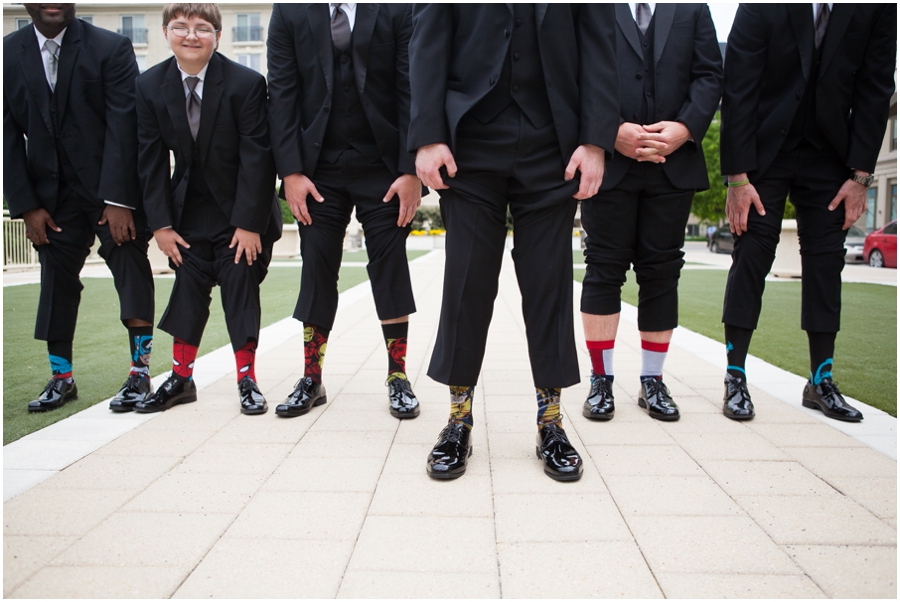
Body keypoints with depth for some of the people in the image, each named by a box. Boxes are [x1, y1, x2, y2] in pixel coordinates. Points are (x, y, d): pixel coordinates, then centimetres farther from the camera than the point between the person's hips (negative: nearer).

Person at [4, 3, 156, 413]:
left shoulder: (111, 48, -7)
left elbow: (123, 128, -13)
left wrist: (118, 200, -18)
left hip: (113, 189, -3)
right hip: (52, 194, 4)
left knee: (131, 271, -5)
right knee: (56, 279, 7)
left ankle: (139, 374, 3)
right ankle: (61, 379, 19)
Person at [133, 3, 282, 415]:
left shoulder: (246, 83, -17)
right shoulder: (151, 86, -5)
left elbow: (257, 157, -17)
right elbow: (152, 160, -2)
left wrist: (249, 223, -19)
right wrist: (161, 223, -7)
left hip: (242, 209, -3)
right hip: (190, 207, 4)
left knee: (241, 290, 0)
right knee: (188, 288, 6)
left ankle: (247, 381, 10)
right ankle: (181, 379, 17)